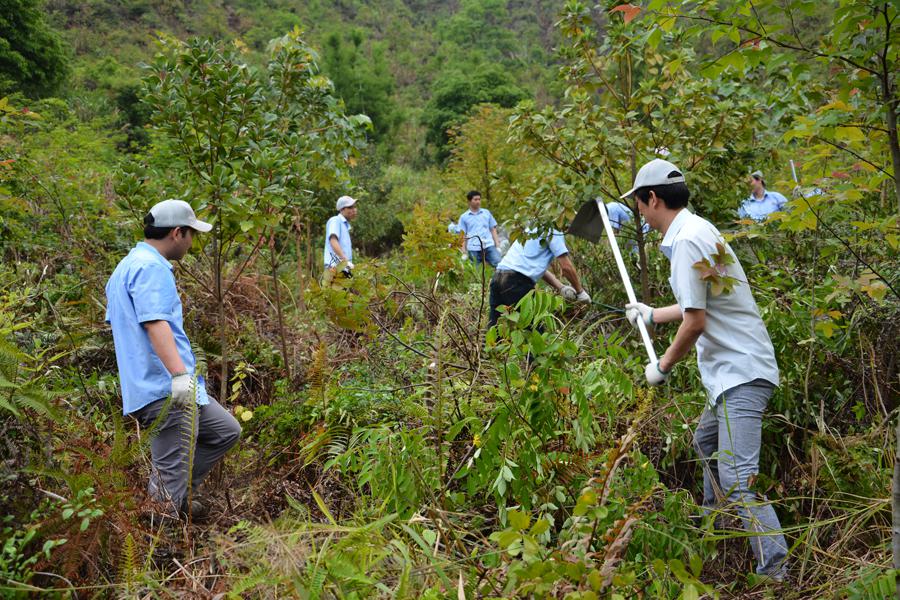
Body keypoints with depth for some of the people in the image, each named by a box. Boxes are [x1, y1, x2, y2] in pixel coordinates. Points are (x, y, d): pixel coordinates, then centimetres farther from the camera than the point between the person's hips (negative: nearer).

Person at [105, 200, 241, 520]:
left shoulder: (128, 265, 20)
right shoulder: (151, 268, -14)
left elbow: (116, 322, 29)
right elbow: (155, 322, -28)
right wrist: (179, 374, -39)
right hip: (166, 389, -11)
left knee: (226, 431, 19)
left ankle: (176, 492, 20)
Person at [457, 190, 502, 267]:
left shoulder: (486, 213, 14)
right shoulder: (464, 217, 10)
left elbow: (493, 230, 15)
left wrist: (497, 246, 5)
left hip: (489, 246, 1)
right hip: (473, 249, -1)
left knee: (499, 265, -16)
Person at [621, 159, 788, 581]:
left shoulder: (687, 240, -19)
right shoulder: (696, 230, 12)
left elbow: (695, 321, -21)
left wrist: (663, 366, -6)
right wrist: (650, 315, 37)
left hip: (741, 372, -11)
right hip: (733, 368, 11)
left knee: (737, 478, -15)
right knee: (706, 442, 28)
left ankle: (775, 571, -12)